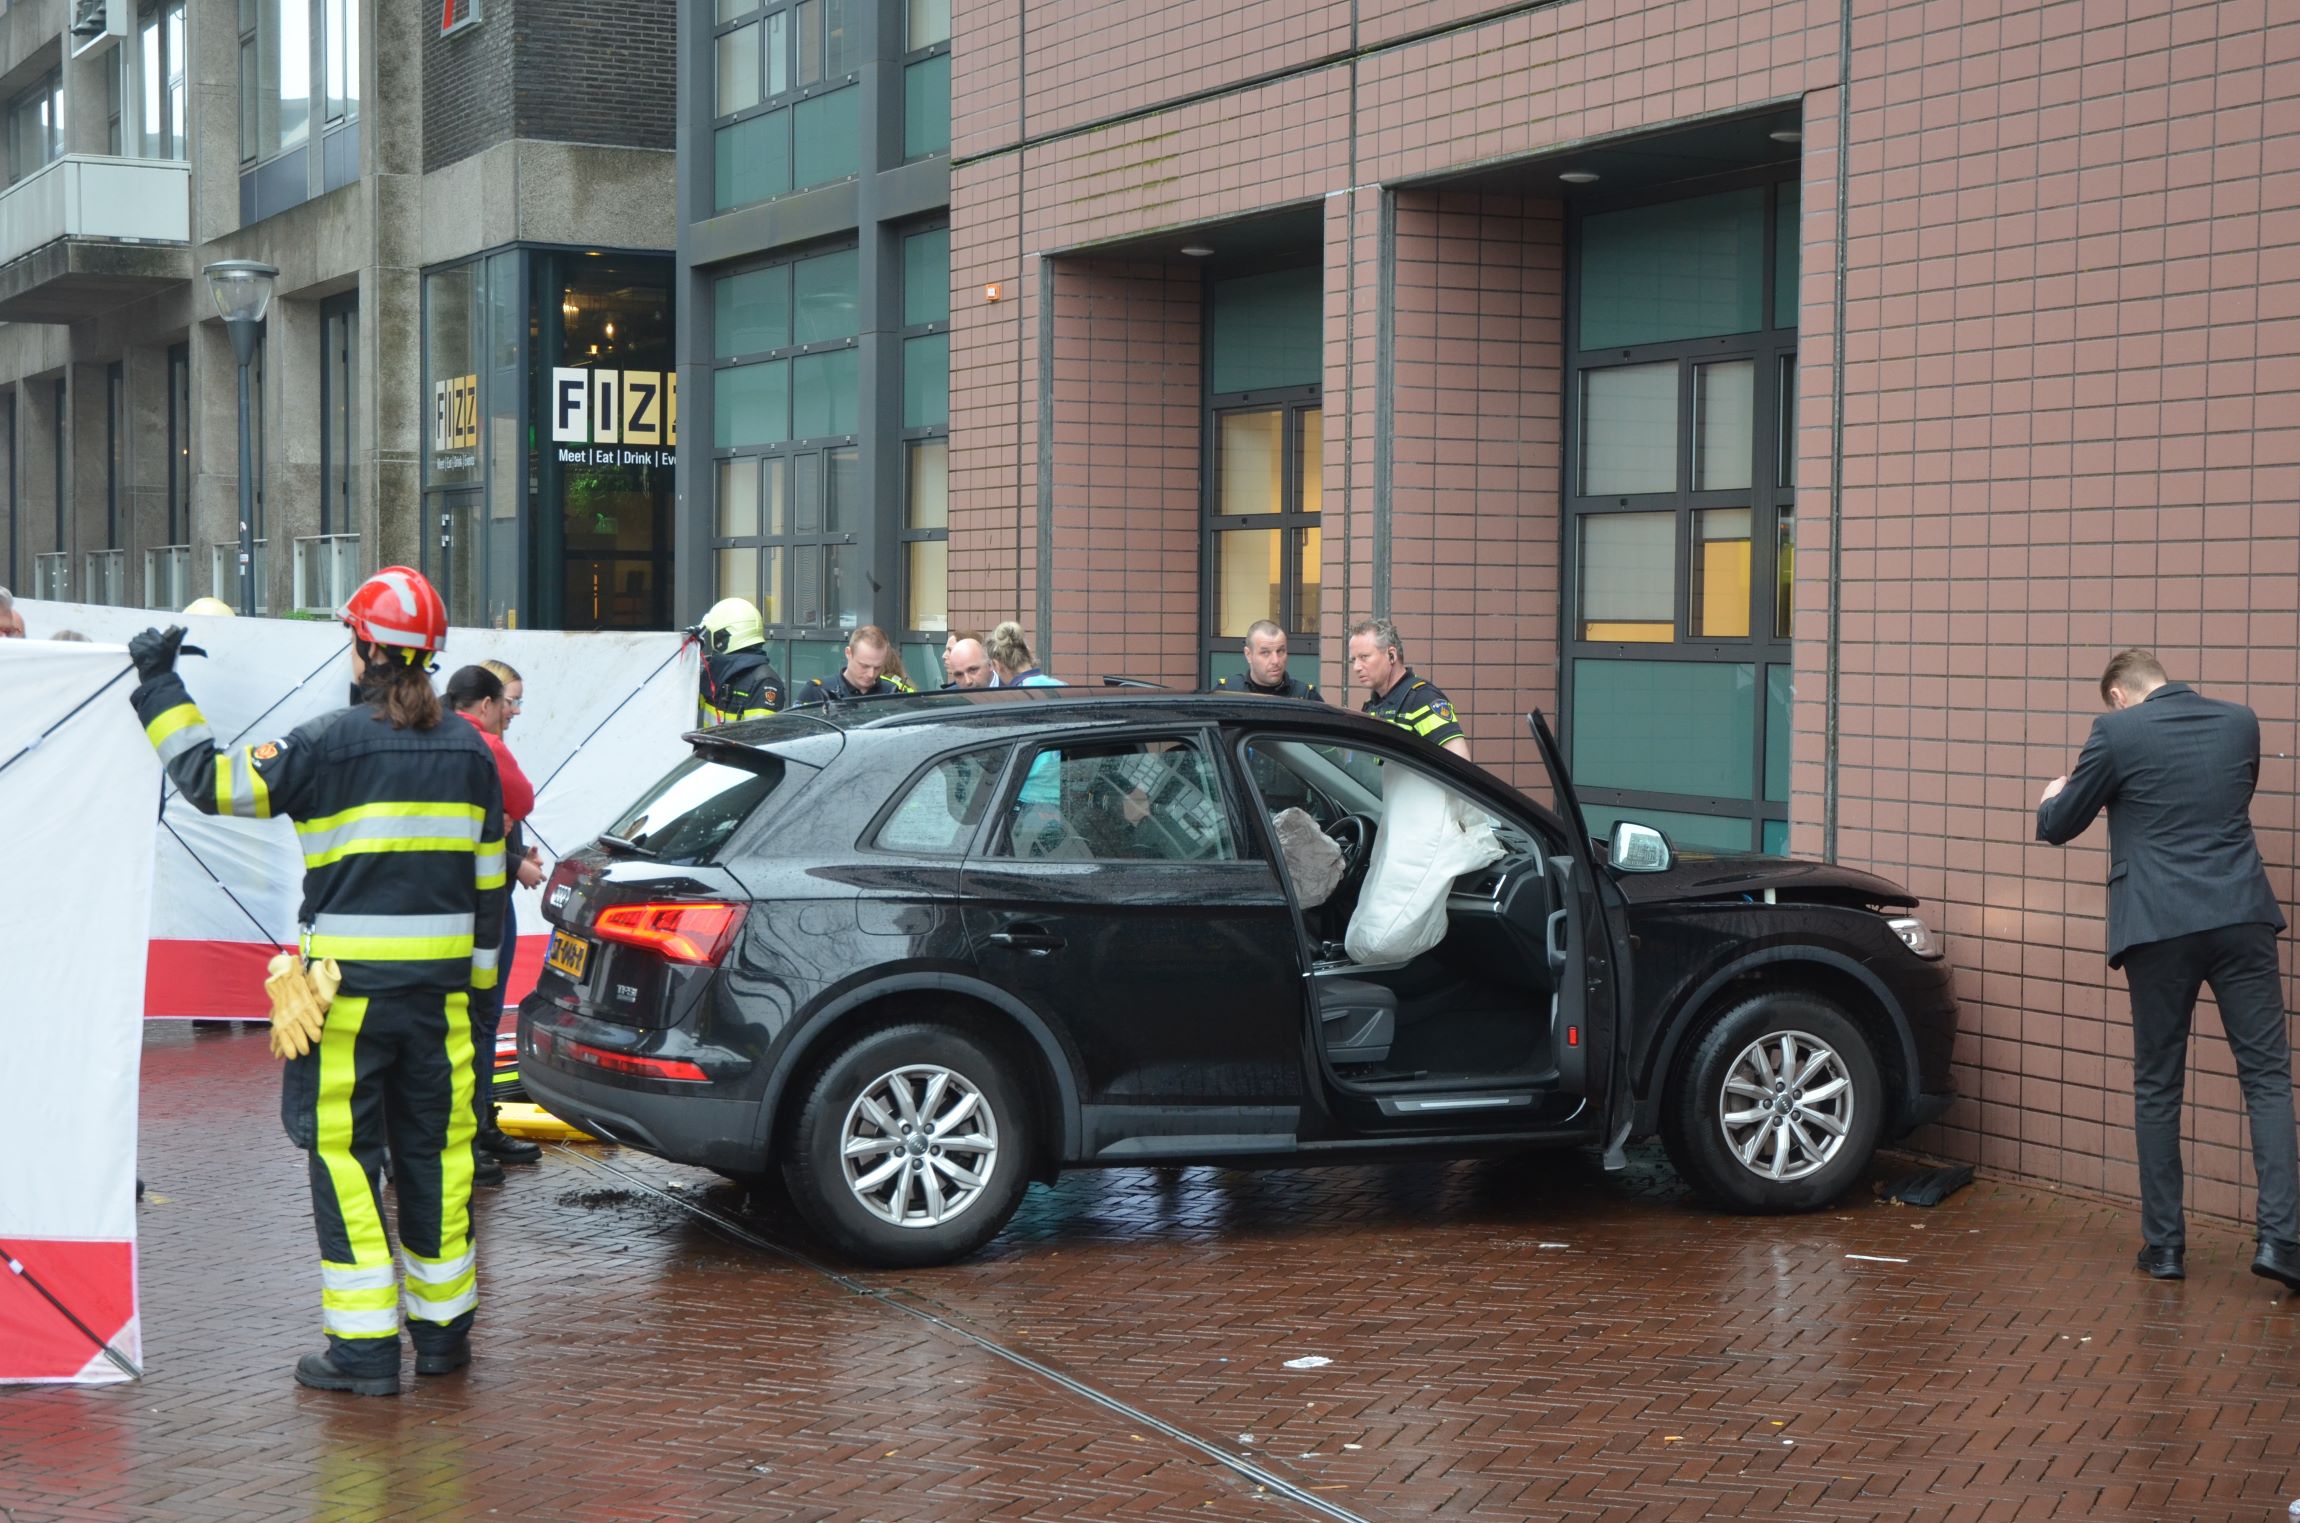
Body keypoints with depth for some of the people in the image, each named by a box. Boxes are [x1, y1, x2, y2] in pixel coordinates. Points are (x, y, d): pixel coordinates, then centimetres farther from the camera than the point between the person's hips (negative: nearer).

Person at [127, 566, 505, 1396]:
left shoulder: (328, 743, -9)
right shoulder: (470, 750, 7)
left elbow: (214, 781, -3)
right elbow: (486, 876, 12)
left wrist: (160, 687, 7)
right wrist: (477, 973, 20)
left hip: (352, 986, -5)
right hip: (441, 985, 5)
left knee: (346, 1153, 1)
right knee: (434, 1148, 14)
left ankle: (365, 1346, -1)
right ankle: (443, 1330, 21)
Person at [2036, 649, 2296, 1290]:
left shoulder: (2117, 732, -4)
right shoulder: (2240, 722, 9)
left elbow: (2058, 827, 5)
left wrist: (2052, 797, 29)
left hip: (2159, 929, -2)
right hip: (2241, 919, 2)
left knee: (2157, 1087, 9)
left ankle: (2164, 1243, 12)